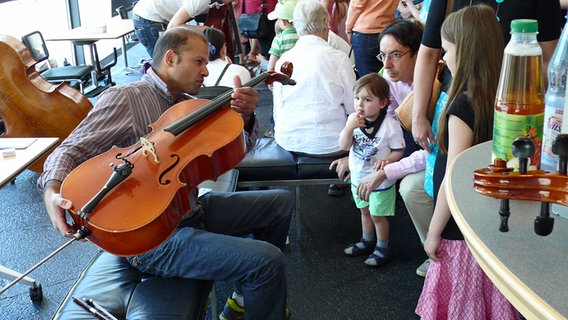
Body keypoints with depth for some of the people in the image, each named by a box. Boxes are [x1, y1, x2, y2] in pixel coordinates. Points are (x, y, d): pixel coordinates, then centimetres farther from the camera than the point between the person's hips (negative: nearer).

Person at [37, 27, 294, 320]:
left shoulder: (188, 104, 10)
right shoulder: (124, 99, -11)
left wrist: (244, 117, -14)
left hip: (191, 209, 9)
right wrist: (53, 191, -33)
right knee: (267, 260, -23)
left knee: (281, 201, 17)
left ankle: (243, 296, 25)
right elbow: (71, 150, -12)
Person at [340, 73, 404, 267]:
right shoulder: (354, 120, -8)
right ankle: (367, 242, 45)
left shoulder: (390, 124, -22)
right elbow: (344, 146, -11)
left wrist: (386, 160, -32)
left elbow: (398, 150, -13)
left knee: (378, 215, 9)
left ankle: (382, 249, 29)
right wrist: (349, 127, -26)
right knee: (365, 210, 24)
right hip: (358, 176, 6)